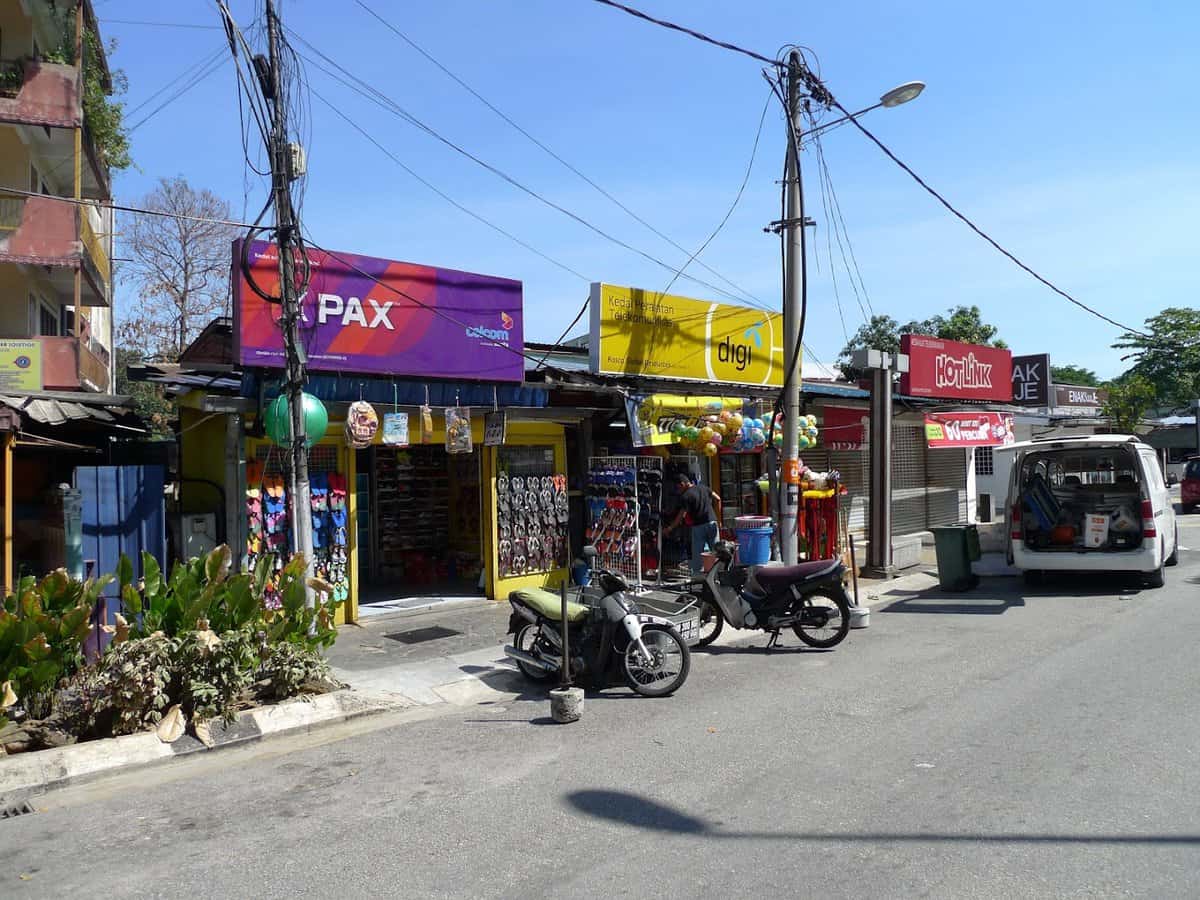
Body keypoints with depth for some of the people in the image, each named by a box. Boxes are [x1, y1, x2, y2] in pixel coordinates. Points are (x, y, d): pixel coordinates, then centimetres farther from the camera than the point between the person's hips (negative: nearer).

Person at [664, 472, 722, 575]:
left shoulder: (685, 496, -8)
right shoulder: (703, 488, 9)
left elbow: (681, 515, -9)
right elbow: (718, 499, 11)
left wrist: (669, 528, -2)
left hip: (698, 526, -5)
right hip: (712, 522, 5)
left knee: (697, 552, 4)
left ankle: (698, 574, 5)